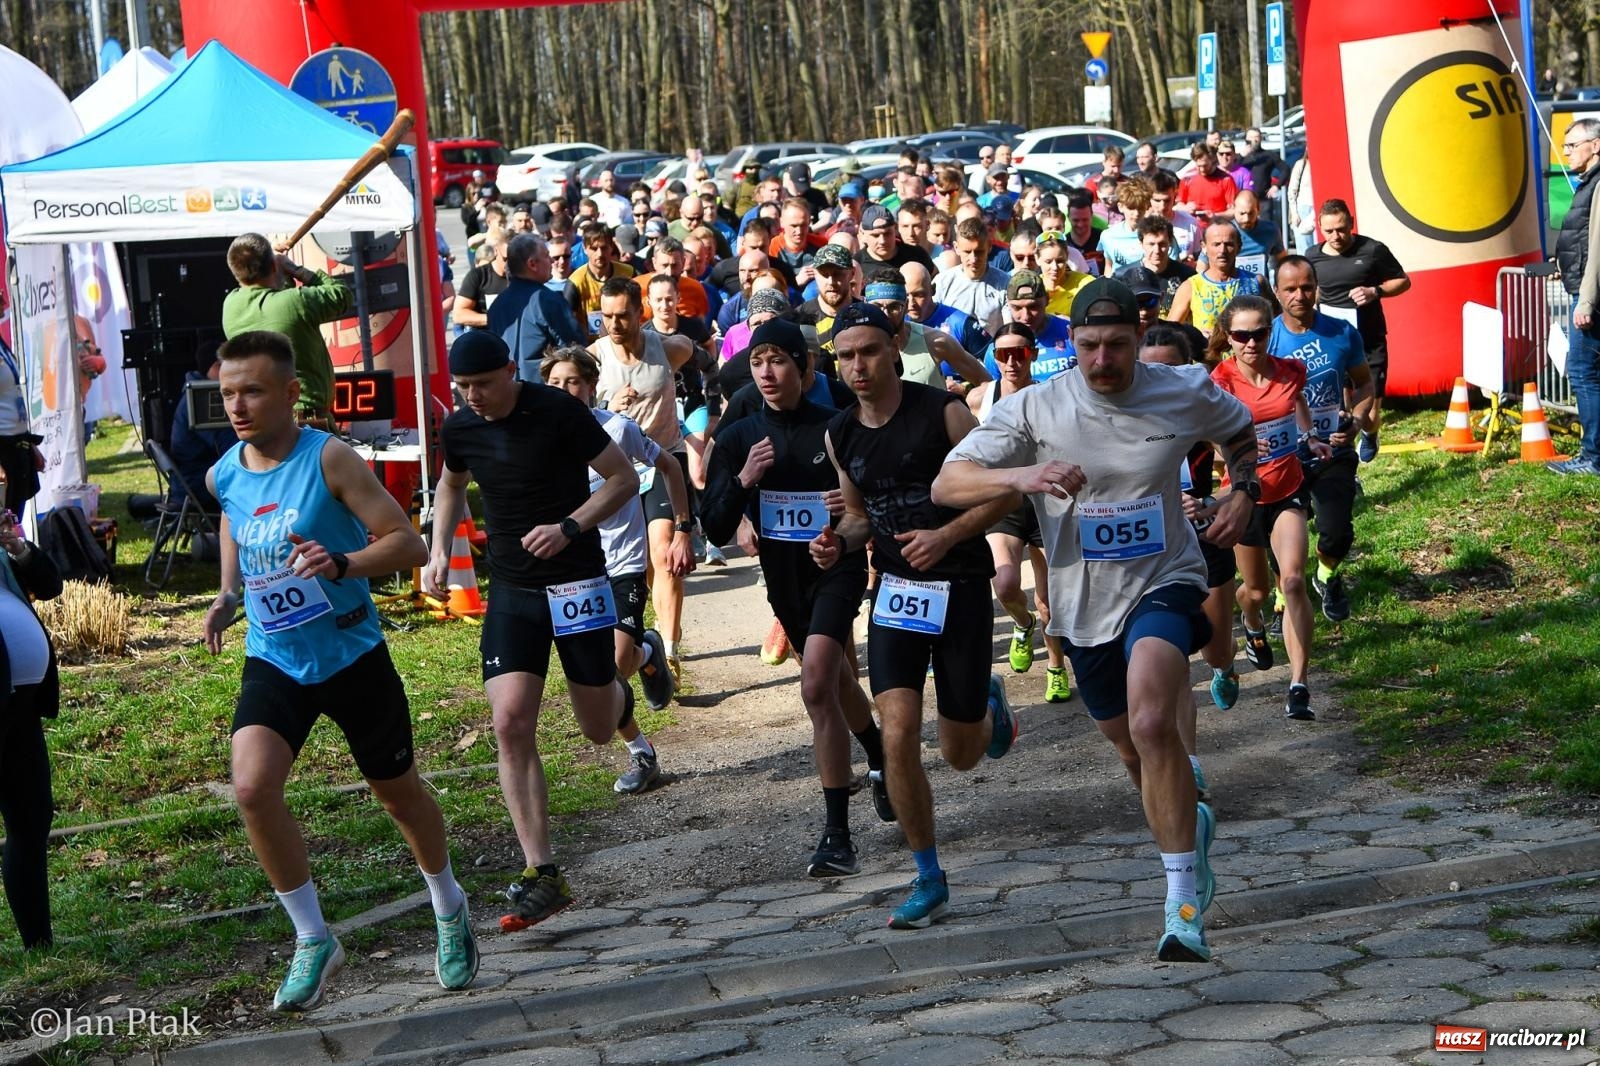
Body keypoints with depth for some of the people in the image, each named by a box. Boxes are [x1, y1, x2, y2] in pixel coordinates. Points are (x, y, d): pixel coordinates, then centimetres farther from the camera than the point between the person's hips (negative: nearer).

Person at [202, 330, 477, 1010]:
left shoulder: (329, 459, -17)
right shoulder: (223, 475, -1)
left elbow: (409, 544, -18)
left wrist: (343, 563, -36)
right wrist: (227, 597, 3)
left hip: (353, 655, -3)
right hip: (273, 660, 3)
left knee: (398, 794, 13)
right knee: (252, 788, -21)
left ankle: (449, 912, 42)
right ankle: (313, 941, -5)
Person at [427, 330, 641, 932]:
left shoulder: (559, 413, -14)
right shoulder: (460, 430, 0)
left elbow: (624, 479, -8)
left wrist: (570, 526, -20)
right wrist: (439, 551, 8)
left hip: (577, 582, -3)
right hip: (510, 589, 3)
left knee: (598, 729, 6)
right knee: (511, 723, -14)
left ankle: (621, 693, 48)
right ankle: (542, 876, -12)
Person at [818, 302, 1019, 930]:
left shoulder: (943, 413, -13)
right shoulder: (841, 436, 3)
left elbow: (1003, 489, -8)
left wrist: (947, 534, -21)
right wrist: (840, 542, -3)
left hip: (960, 587, -3)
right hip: (895, 590, 3)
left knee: (962, 757, 7)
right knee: (897, 737, -13)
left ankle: (990, 705, 45)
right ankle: (929, 880, 1)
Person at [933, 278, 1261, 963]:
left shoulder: (1186, 394, -6)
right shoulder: (1036, 409, -10)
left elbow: (1240, 429, 19)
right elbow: (946, 485, -18)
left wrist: (1243, 494, 0)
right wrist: (1021, 477, -36)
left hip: (1164, 582, -3)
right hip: (1084, 602, 3)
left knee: (1151, 723, -28)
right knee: (1133, 752, 17)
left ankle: (1183, 903, -23)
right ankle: (1189, 826, 51)